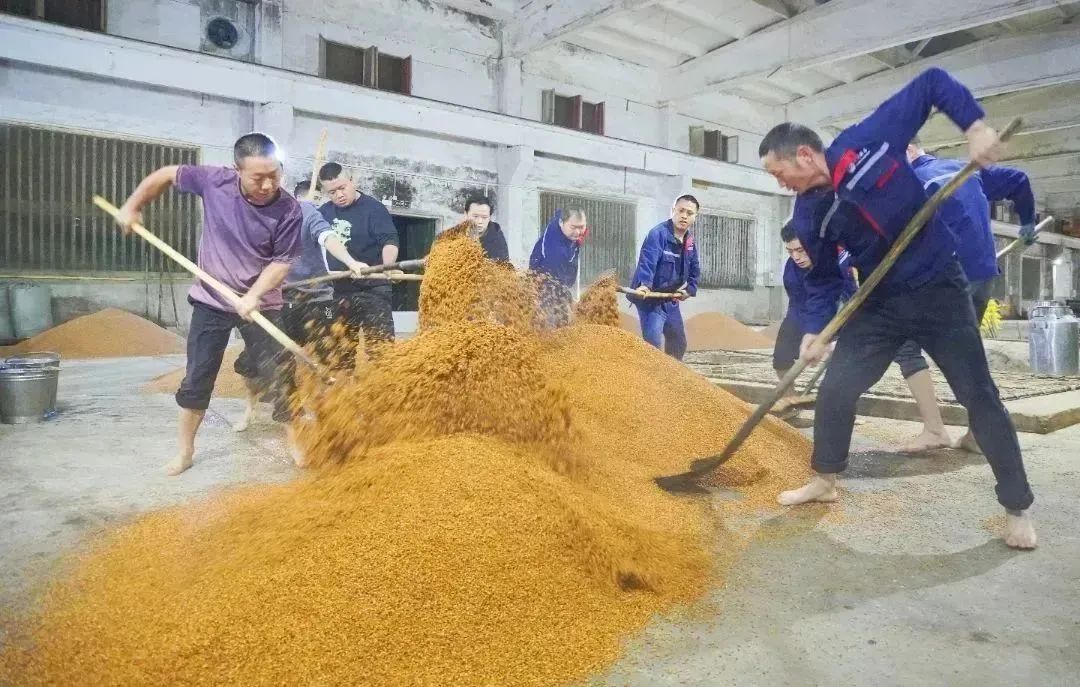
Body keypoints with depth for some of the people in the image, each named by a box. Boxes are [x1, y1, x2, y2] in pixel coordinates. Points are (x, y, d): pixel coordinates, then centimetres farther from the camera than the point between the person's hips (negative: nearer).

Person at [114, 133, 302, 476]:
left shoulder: (288, 209, -17)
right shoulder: (215, 181, -13)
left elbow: (283, 262, -12)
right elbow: (166, 174, 5)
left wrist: (254, 295, -24)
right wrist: (132, 206, 4)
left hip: (261, 303, -1)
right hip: (211, 301, 2)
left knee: (278, 375, 0)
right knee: (197, 379, 7)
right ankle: (185, 451, 24)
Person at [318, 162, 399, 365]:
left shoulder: (373, 208, -9)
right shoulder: (324, 212, 9)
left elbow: (390, 241, -21)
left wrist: (388, 267, -40)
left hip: (371, 290, -6)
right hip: (339, 292, 6)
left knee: (380, 345, -12)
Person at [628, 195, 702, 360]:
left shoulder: (690, 241, 8)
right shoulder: (658, 234, -18)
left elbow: (694, 269, 20)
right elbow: (647, 261, -34)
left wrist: (689, 289, 7)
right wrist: (644, 284, -50)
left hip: (671, 300, 9)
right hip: (651, 299, -9)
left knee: (678, 343, 22)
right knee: (652, 344, -21)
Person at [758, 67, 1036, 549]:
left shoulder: (867, 140, -17)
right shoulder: (809, 215, -7)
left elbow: (931, 84, -7)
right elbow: (822, 278, 3)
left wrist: (974, 125, -20)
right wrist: (814, 331, -6)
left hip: (939, 288, -3)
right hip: (880, 303, 3)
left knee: (979, 396, 1)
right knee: (835, 389, -1)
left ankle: (1017, 509, 15)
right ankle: (824, 481, 20)